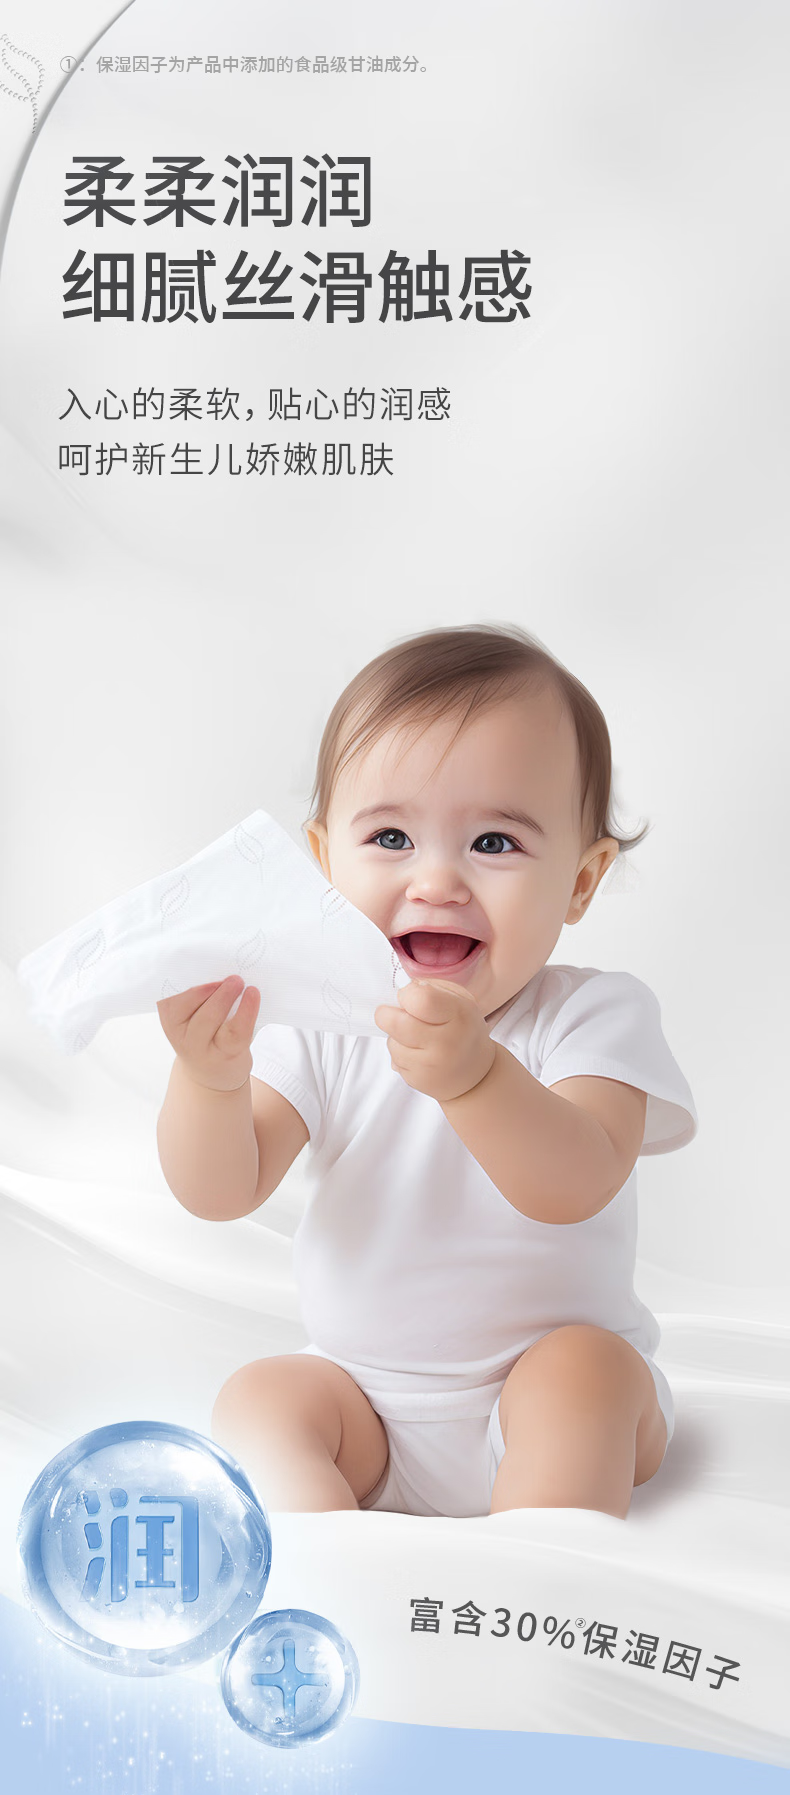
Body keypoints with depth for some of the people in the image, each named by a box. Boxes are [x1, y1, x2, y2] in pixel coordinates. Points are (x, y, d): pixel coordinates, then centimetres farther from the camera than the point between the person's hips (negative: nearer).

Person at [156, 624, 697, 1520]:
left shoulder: (596, 1013, -17)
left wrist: (473, 1073, -53)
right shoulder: (321, 1023, -8)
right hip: (366, 1411, 3)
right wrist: (210, 1076, -36)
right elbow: (221, 1194, -14)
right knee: (257, 1396, -19)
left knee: (584, 1366, -30)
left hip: (547, 1398, -2)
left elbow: (577, 1188, -33)